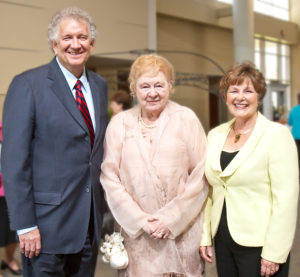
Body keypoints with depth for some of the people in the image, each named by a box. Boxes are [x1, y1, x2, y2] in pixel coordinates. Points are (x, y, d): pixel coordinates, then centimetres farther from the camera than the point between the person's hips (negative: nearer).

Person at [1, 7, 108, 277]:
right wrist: (25, 225, -15)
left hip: (90, 223, 6)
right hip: (48, 224, -6)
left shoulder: (99, 86, 9)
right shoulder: (28, 85, -10)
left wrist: (101, 211, 11)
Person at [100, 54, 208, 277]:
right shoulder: (120, 123, 3)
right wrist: (140, 220, -7)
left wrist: (172, 218, -8)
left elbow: (200, 176, -3)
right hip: (137, 235, 1)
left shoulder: (186, 119, -1)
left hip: (182, 232, 0)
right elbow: (110, 178, 0)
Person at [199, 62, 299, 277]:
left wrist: (274, 253, -16)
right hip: (223, 241, 5)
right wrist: (205, 236, 8)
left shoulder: (276, 134, -11)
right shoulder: (216, 135, 6)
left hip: (258, 246, -5)